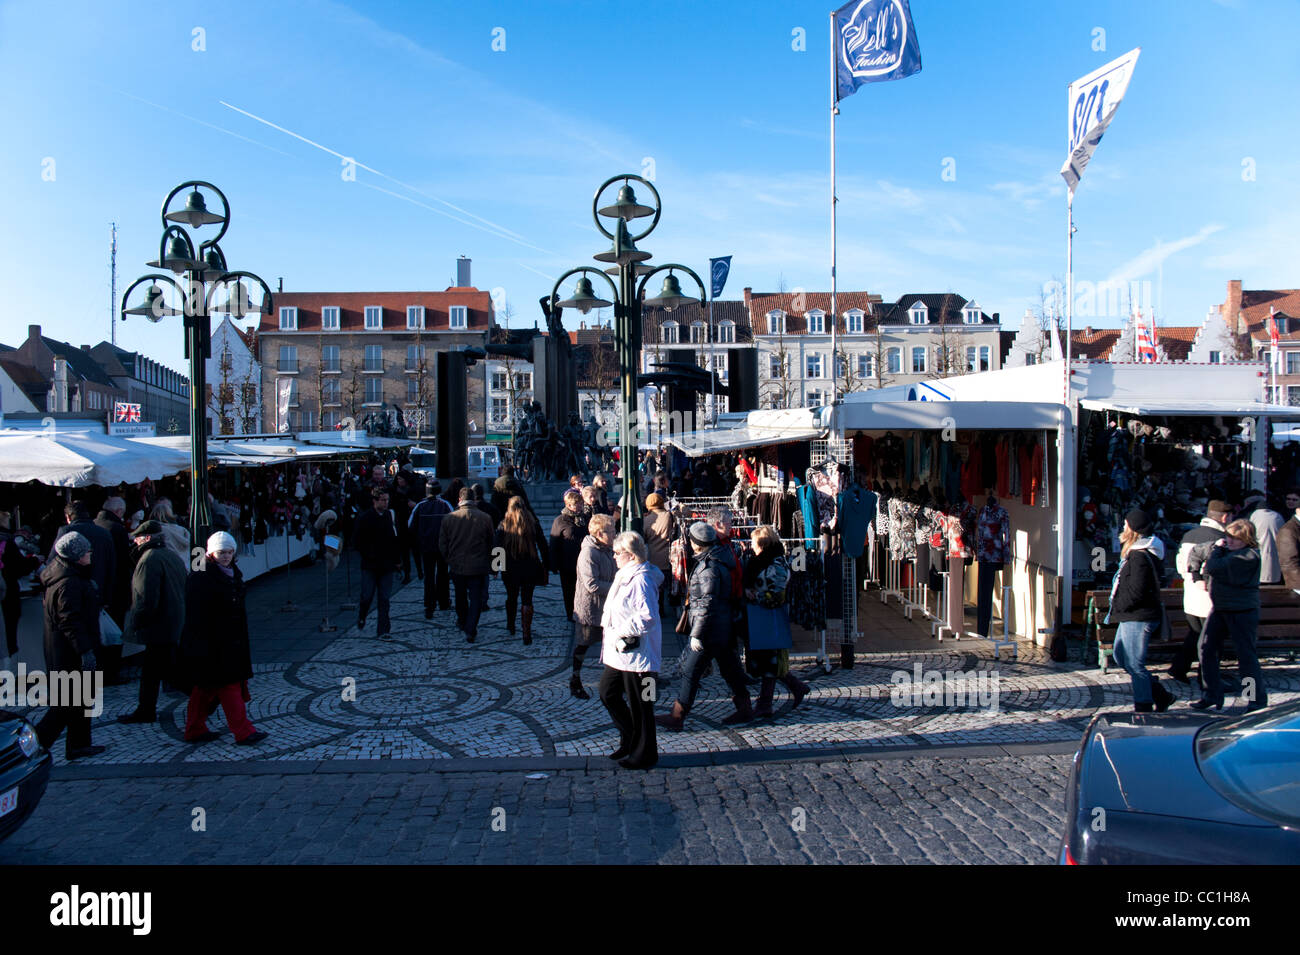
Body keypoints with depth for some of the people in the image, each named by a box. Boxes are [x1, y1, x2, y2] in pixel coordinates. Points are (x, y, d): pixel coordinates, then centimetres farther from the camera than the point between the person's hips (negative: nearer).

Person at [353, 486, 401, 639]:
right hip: (370, 566, -2)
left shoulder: (391, 516, 5)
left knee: (384, 599, 1)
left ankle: (383, 631, 6)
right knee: (367, 596, 2)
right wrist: (368, 556, -8)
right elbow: (356, 541, -1)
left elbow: (397, 540, 12)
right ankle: (361, 616, 34)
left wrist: (397, 560, 8)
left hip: (387, 565, 2)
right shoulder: (365, 518, -4)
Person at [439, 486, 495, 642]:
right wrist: (490, 563, 12)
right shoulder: (485, 518, -8)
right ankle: (470, 631, 1)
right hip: (478, 567, -2)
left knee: (460, 595, 23)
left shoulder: (449, 518, -6)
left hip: (457, 566, 2)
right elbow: (491, 543, 0)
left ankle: (462, 621, 41)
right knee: (476, 598, 7)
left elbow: (442, 545, 0)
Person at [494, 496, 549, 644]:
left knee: (511, 598, 20)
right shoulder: (533, 523, -4)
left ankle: (511, 626, 35)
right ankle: (527, 634, -1)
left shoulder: (503, 525, -6)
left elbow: (496, 547, -5)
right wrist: (545, 564, 8)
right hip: (530, 568, 0)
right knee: (527, 600, 4)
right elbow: (542, 544, 0)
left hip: (510, 569, 0)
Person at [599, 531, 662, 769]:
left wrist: (621, 632, -22)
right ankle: (629, 739, 32)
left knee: (639, 705, 3)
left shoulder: (640, 580, -21)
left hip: (636, 654, -11)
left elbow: (647, 617, -30)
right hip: (619, 652, 11)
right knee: (608, 693, 18)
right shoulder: (624, 575, 12)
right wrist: (609, 631, 13)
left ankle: (644, 754, 18)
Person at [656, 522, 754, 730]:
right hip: (722, 630, 10)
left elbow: (706, 605, -23)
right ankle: (744, 708, 25)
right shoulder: (717, 560, 10)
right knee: (729, 668, 17)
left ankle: (677, 717, 5)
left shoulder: (708, 567, -20)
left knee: (690, 672, -2)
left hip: (710, 632, -10)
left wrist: (696, 635, -20)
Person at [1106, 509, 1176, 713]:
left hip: (1138, 618, -11)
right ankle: (1161, 695, 25)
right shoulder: (1135, 552, 12)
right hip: (1132, 617, 11)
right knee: (1121, 656, 18)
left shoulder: (1139, 556, -20)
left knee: (1134, 664, -2)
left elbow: (1136, 592, -24)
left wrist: (1116, 608, -12)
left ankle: (1144, 708, 9)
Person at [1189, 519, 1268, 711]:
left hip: (1243, 611, -8)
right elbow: (1197, 551, 24)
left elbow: (1213, 568, -25)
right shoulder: (1223, 548, 7)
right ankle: (1211, 695, 15)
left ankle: (1257, 701, 11)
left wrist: (1216, 549, -7)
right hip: (1219, 609, 8)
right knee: (1206, 648, 5)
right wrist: (1195, 569, 9)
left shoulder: (1249, 556, -18)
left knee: (1246, 655, -2)